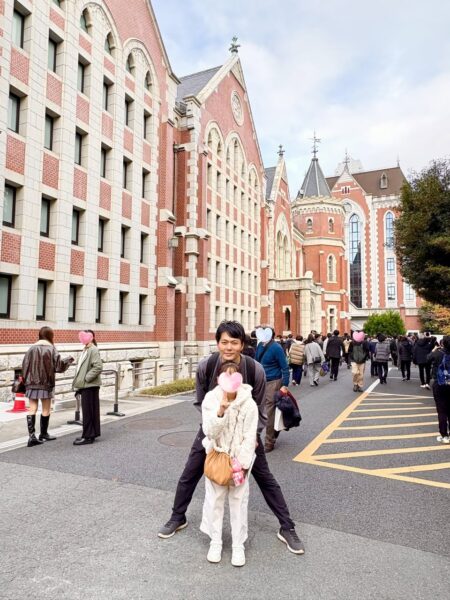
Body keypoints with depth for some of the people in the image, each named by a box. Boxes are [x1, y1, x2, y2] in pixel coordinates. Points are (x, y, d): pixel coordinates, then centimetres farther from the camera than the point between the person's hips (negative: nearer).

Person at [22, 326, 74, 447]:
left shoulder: (31, 349, 1)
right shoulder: (51, 349, -9)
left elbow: (24, 366, 2)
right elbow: (58, 366, -8)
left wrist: (26, 381, 11)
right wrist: (68, 360, 9)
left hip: (32, 383, 3)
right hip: (46, 383, -3)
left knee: (32, 409, 3)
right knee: (46, 409, 11)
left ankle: (31, 436, -6)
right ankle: (43, 434, 22)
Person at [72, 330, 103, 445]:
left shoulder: (93, 350, -14)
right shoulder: (86, 349, 15)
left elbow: (98, 366, -24)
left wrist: (87, 378, -19)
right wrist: (78, 381, 14)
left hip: (90, 385, -9)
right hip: (85, 385, 9)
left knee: (88, 411, -4)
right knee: (90, 410, 15)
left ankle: (88, 436, 3)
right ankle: (92, 433, 23)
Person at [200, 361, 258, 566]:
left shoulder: (249, 404, -14)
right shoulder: (210, 400, -13)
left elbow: (249, 437, -11)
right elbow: (209, 432, -20)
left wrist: (241, 463, -14)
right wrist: (221, 412, -36)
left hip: (239, 460, -1)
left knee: (239, 503, 9)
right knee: (215, 501, 13)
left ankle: (238, 545, 26)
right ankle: (215, 542, 31)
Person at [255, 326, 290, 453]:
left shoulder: (276, 348, -15)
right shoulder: (260, 345, 4)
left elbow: (285, 367, -13)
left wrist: (285, 385, -17)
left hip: (273, 383, -7)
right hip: (261, 381, 7)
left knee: (269, 413, 1)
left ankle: (269, 443, 14)